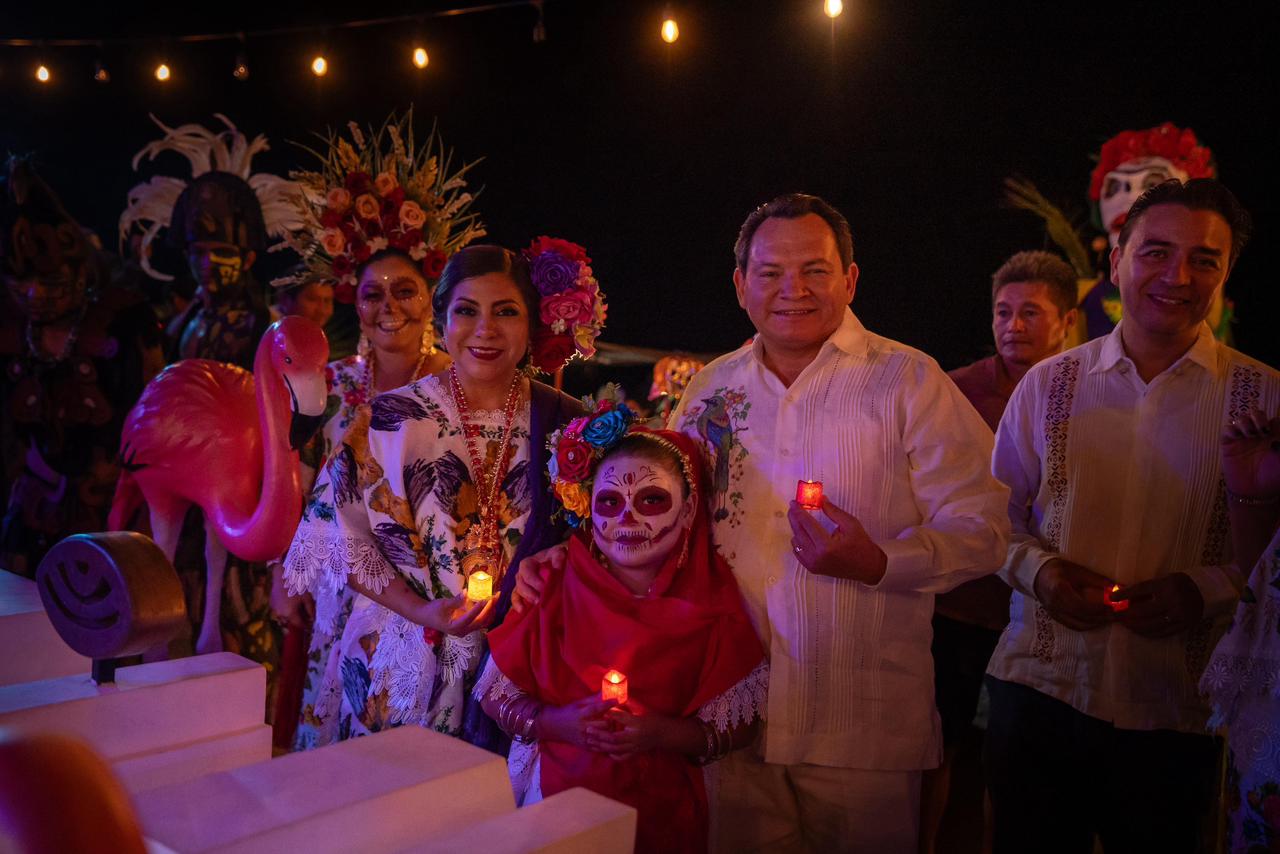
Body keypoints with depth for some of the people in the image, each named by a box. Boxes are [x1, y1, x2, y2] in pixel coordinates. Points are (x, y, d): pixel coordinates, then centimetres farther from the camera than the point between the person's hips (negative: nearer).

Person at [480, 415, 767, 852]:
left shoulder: (711, 605, -6)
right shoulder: (554, 591, -5)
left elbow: (737, 723, -5)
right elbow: (496, 694, 1)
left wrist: (665, 734, -20)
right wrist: (556, 723, -16)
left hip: (661, 809, 0)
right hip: (553, 795, 0)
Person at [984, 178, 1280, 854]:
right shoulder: (1047, 383, 4)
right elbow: (995, 514, 9)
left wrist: (1208, 588, -17)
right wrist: (1039, 569, -9)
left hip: (1174, 710, -1)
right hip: (1038, 689, 1)